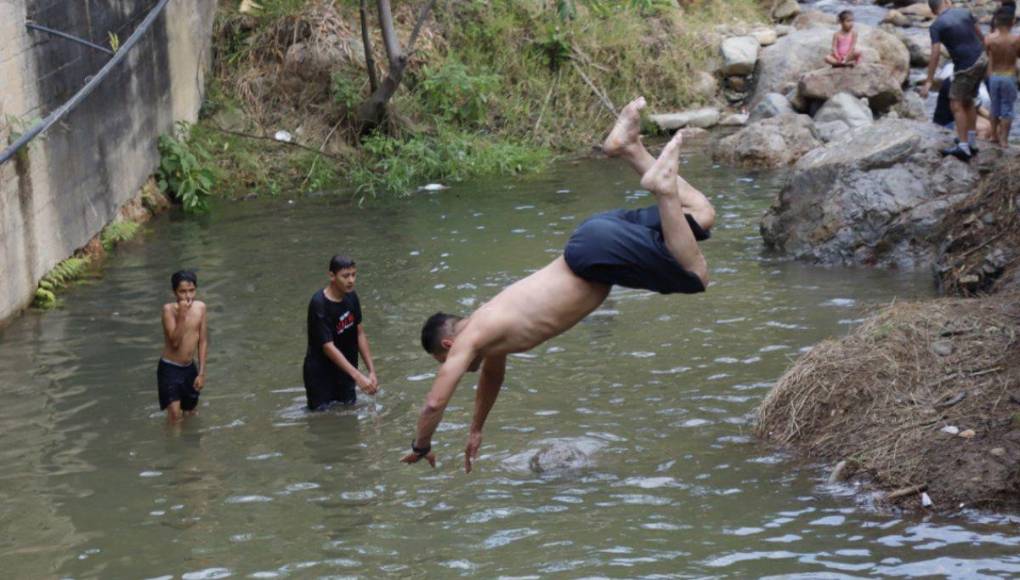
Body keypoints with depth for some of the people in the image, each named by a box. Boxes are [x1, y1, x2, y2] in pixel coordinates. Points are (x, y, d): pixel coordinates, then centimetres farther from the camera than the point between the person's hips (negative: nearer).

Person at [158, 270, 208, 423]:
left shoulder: (200, 307, -4)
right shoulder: (169, 309, -18)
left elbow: (203, 342, 2)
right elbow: (174, 342, -25)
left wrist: (201, 372, 1)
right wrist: (181, 315, -32)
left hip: (189, 368, 5)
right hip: (169, 368, -5)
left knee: (191, 411, 17)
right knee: (175, 416, -13)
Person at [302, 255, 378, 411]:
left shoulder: (351, 296, -4)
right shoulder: (319, 305, -25)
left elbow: (360, 334, 2)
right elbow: (328, 347, -28)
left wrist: (372, 371, -4)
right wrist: (358, 377, -32)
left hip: (344, 369, 6)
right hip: (321, 373, -6)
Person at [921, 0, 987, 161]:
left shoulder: (936, 26, -10)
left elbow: (935, 55, -16)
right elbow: (980, 36, 14)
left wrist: (928, 81, -13)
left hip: (966, 67, -7)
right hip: (981, 61, 7)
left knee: (956, 105, -4)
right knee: (967, 102, 18)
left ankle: (963, 147, -13)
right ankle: (971, 143, 21)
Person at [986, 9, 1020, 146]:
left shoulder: (989, 39, -11)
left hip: (993, 77, 2)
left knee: (995, 106, 19)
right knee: (1007, 108, 8)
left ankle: (994, 135, 29)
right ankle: (1004, 139, 7)